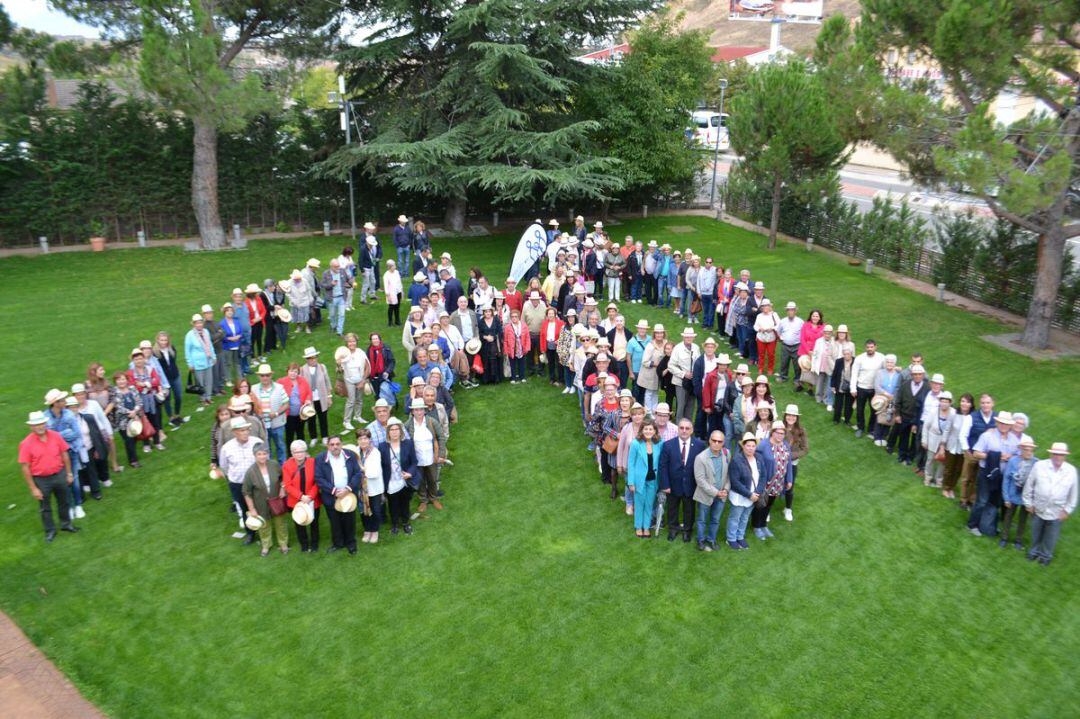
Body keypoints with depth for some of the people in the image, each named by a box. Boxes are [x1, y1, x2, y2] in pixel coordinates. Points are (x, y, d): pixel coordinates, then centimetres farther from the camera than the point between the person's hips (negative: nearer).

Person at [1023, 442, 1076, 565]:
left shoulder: (1071, 470, -9)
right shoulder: (1039, 465, -12)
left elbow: (1073, 493, 0)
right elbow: (1029, 485, -4)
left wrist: (1067, 510, 0)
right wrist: (1028, 503, -2)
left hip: (1056, 512, 0)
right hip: (1038, 509, 0)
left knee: (1050, 538, 15)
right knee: (1036, 534, 18)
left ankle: (1046, 555, 36)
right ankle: (1034, 551, 40)